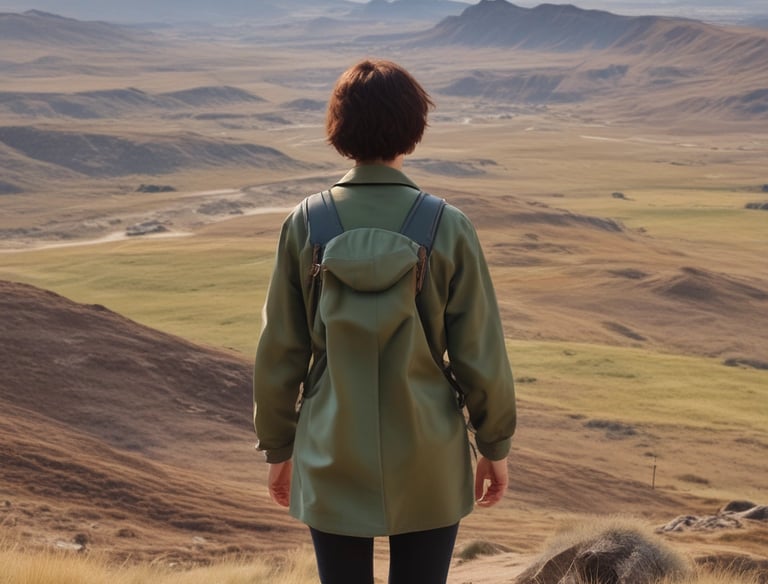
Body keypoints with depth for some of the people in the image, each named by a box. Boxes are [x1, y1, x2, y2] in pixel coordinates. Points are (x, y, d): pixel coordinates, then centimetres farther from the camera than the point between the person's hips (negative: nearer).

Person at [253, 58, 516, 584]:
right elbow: (480, 352, -7)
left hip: (333, 461, 1)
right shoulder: (448, 227, -11)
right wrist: (495, 446, 7)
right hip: (428, 463, -1)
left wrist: (278, 447, 10)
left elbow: (280, 353, -3)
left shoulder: (306, 223, -8)